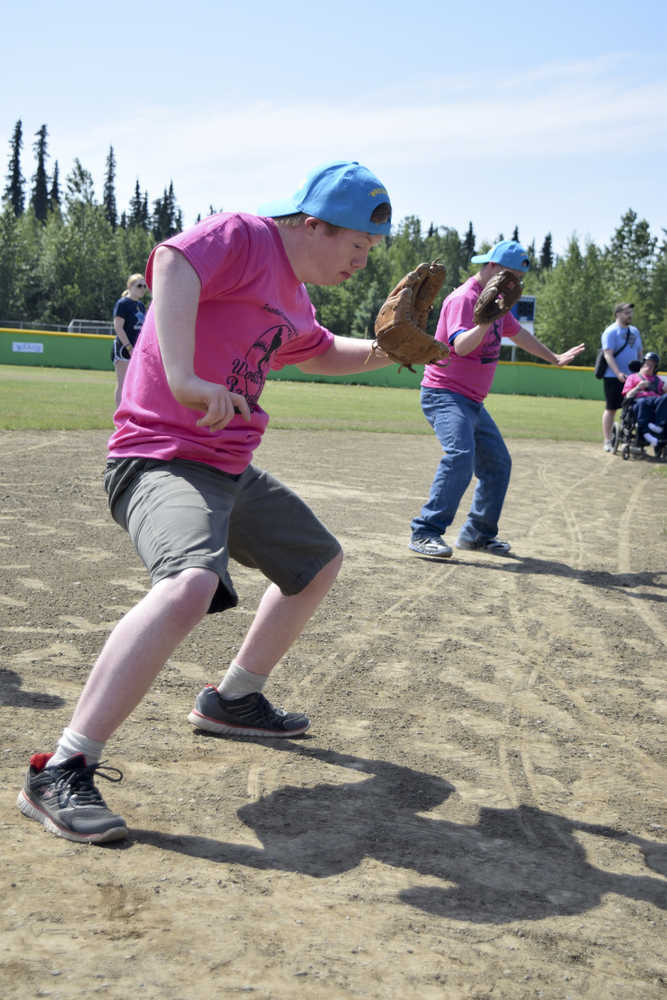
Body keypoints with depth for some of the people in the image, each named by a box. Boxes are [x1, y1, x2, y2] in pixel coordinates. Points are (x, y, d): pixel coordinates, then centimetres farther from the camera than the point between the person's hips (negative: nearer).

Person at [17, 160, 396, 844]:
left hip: (232, 471, 11)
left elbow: (320, 354, 37)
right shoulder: (240, 236, -12)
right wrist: (183, 378, -46)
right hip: (163, 459, -10)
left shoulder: (293, 297, 17)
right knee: (191, 583, -36)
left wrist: (379, 353, 17)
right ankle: (61, 774, -31)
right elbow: (173, 262, -33)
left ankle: (232, 701, 35)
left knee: (319, 560, 23)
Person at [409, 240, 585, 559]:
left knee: (498, 463, 13)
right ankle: (425, 532, -29)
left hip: (472, 401, 10)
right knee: (460, 455, -30)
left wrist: (553, 358, 42)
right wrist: (486, 321, -47)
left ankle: (477, 533, 24)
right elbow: (461, 345, -32)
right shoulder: (465, 298, -16)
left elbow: (517, 333, 31)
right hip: (445, 394, -10)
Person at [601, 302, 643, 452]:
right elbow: (608, 354, -16)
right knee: (611, 408, -2)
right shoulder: (610, 332, -7)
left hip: (632, 377, 7)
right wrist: (618, 373, -27)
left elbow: (639, 353, 22)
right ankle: (607, 441, 2)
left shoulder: (634, 331, 16)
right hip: (613, 377, -7)